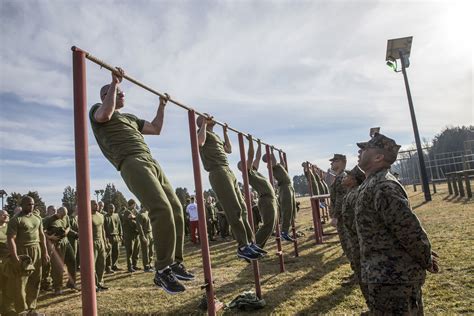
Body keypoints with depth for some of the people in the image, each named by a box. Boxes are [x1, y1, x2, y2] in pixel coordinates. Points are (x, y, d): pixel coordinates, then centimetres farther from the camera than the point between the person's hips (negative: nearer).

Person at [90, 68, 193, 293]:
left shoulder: (130, 118, 35)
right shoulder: (97, 109, 14)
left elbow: (156, 129, 39)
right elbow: (106, 114, -13)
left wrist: (162, 106, 39)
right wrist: (114, 83, -5)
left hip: (151, 163, 8)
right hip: (132, 163, -8)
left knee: (176, 209, 0)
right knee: (162, 210, -25)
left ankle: (175, 262, 9)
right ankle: (163, 270, -15)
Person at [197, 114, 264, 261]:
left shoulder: (215, 135, 29)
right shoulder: (203, 132, 4)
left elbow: (229, 149, 34)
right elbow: (200, 142, -20)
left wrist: (225, 132, 33)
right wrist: (204, 124, -8)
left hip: (228, 171, 9)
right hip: (218, 173, -9)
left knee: (242, 208, 6)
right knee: (234, 210, -14)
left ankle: (250, 242, 11)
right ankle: (243, 247, -12)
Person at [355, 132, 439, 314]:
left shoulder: (382, 186, -24)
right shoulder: (373, 183, 9)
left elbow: (409, 229, -24)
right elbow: (406, 227, 18)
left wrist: (426, 261, -9)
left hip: (392, 277, -10)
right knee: (411, 311, 23)